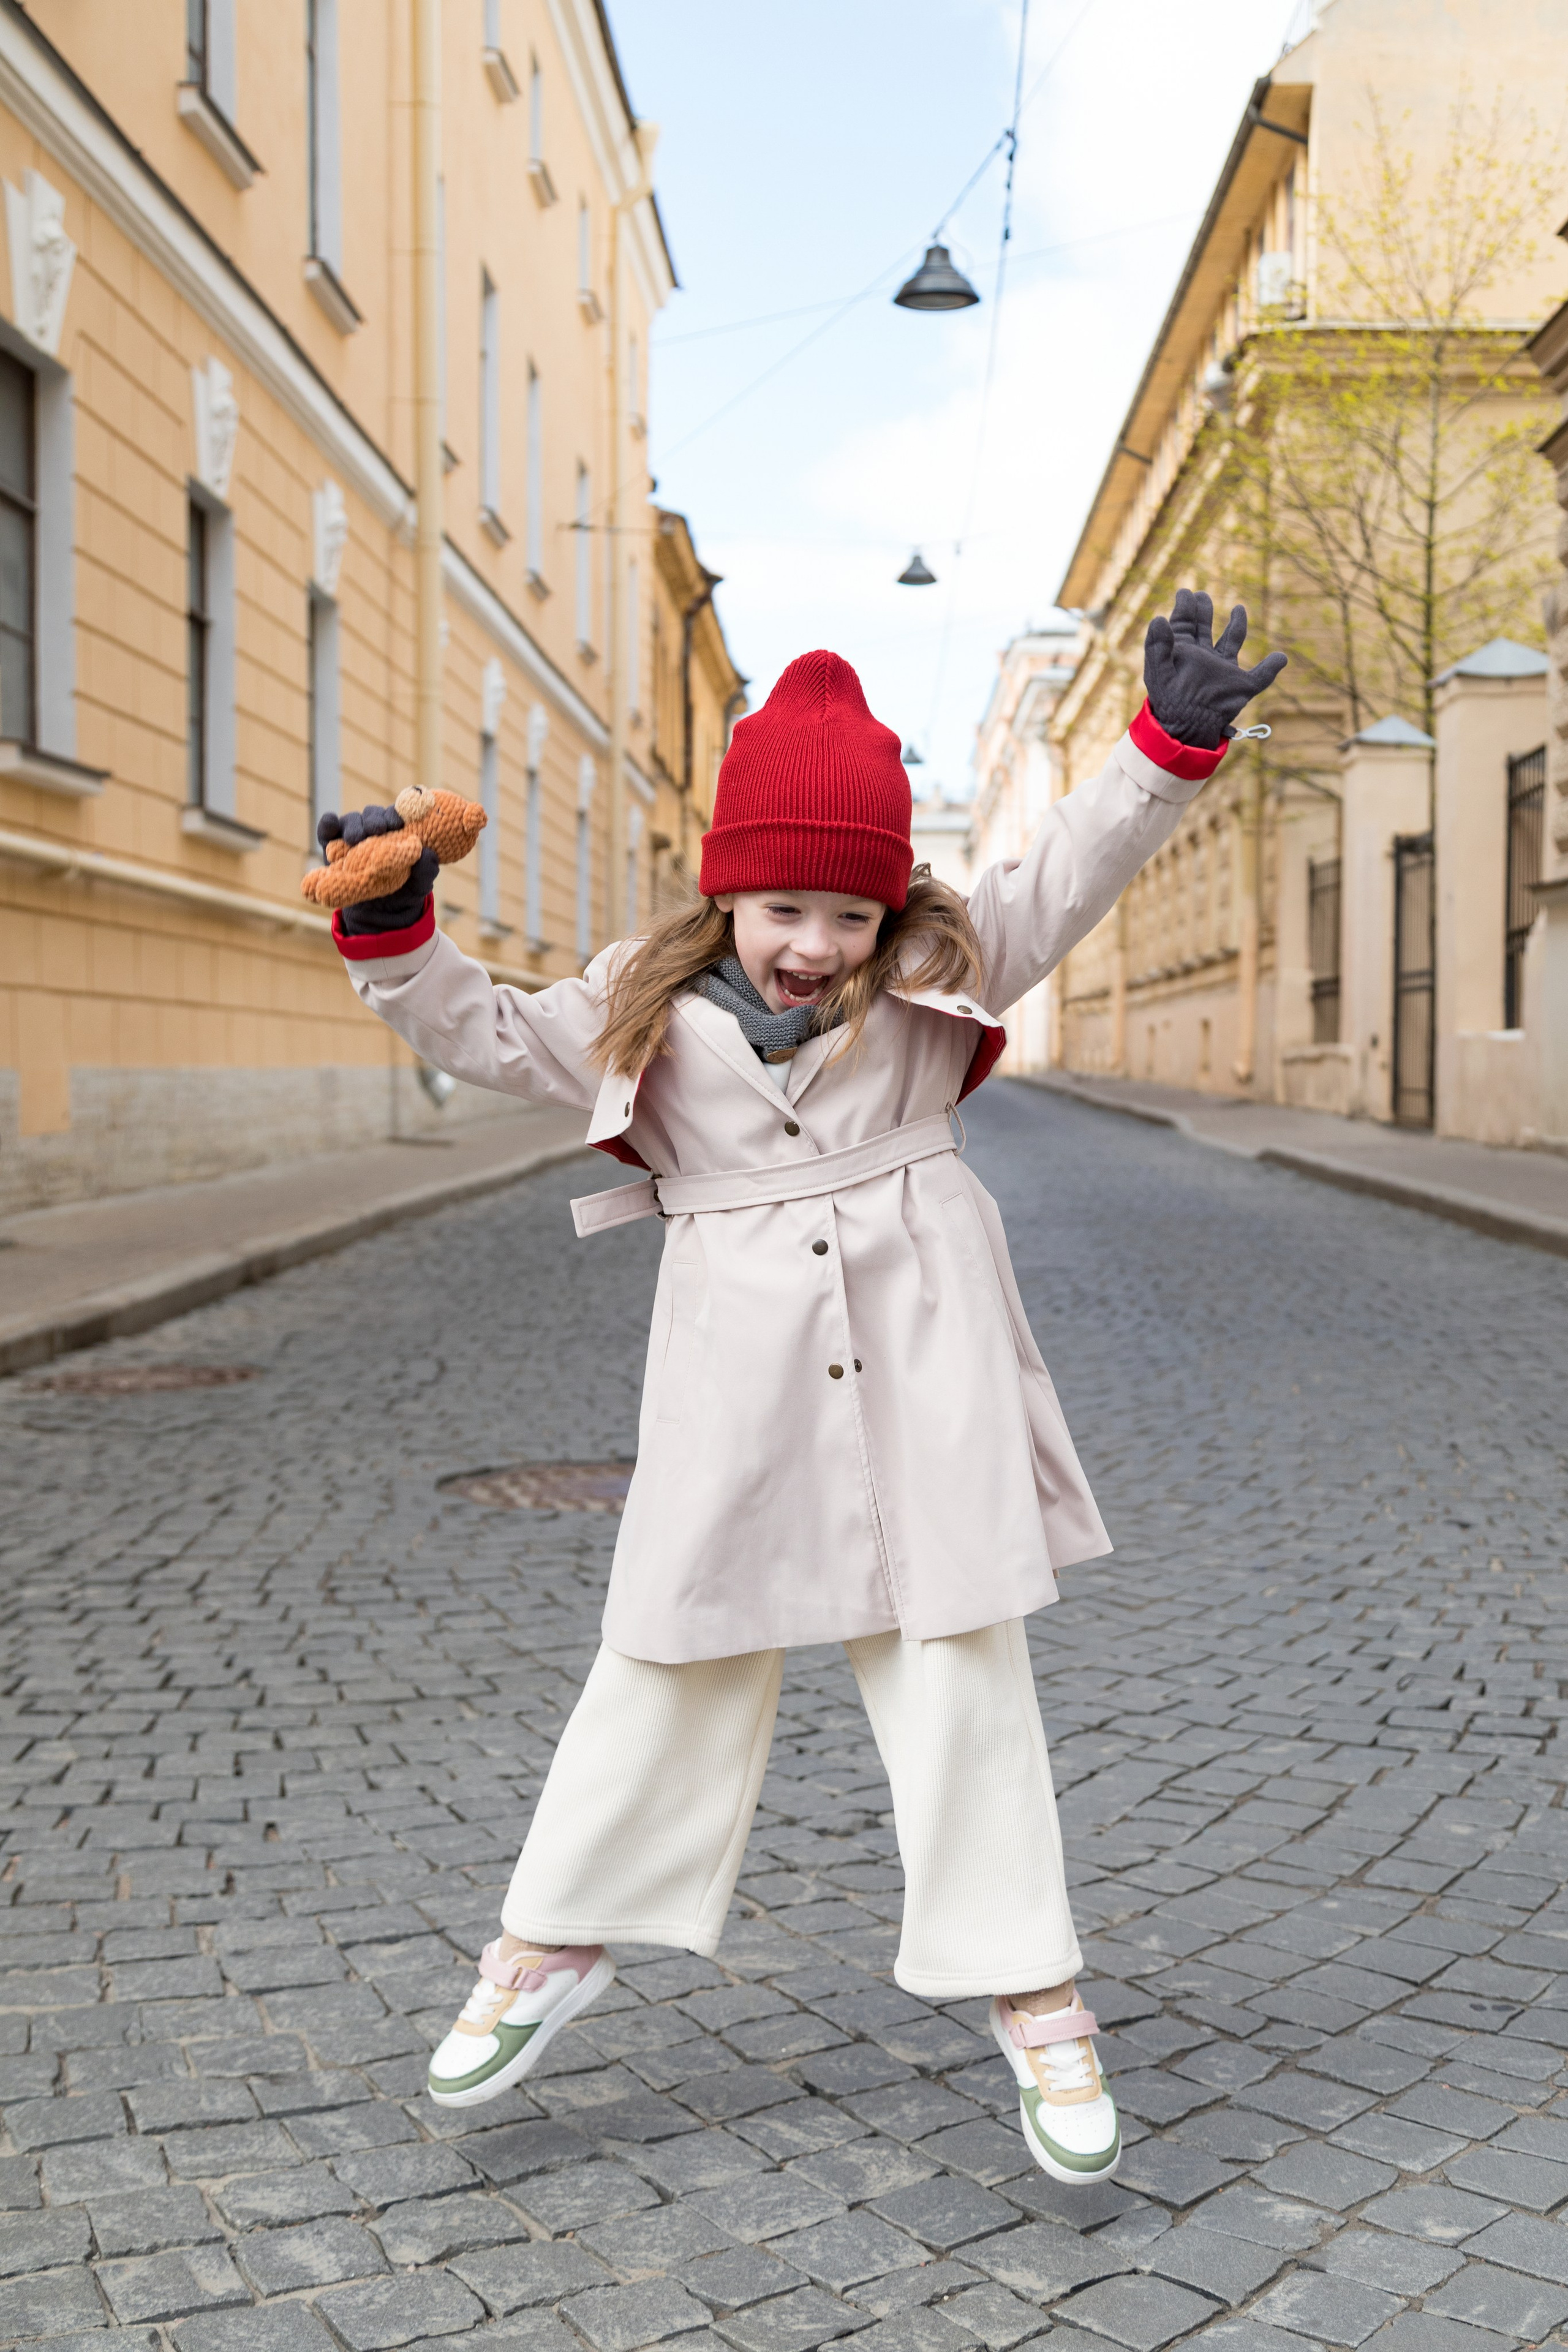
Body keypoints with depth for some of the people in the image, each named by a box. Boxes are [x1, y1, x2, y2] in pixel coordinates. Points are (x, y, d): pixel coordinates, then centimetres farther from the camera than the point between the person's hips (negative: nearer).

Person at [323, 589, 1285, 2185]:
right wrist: (394, 933, -7)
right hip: (738, 1376, 0)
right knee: (673, 1662, 9)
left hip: (920, 1358, 0)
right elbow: (489, 1038, 7)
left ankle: (1031, 1998, 15)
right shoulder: (647, 1006, 2)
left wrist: (1171, 738, -18)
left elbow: (1070, 875, -4)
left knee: (958, 1669, 4)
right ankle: (555, 1944, 26)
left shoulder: (937, 969, 2)